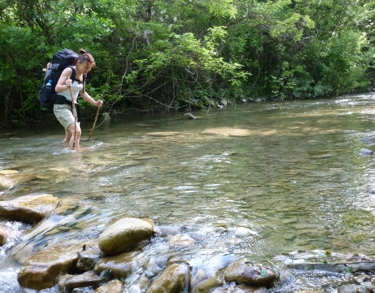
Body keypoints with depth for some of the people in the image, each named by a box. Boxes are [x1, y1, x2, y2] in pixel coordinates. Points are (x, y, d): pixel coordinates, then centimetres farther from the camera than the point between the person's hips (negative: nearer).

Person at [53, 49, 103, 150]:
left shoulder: (82, 75, 8)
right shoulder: (69, 71, -14)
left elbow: (82, 93, 21)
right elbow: (57, 88, -21)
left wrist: (95, 103, 12)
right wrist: (66, 86, -42)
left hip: (73, 107, 8)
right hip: (61, 106, -8)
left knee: (69, 139, 12)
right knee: (76, 131, -25)